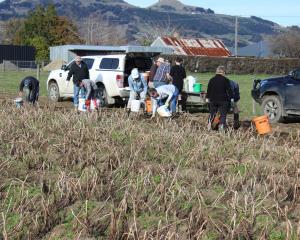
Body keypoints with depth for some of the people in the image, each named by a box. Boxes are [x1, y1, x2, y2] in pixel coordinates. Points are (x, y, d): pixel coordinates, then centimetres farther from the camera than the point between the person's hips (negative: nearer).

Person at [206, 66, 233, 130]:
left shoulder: (212, 80, 5)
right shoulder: (226, 80, -6)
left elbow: (208, 90, 9)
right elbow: (229, 90, -4)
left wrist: (207, 98, 17)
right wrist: (231, 98, 3)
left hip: (213, 100, 4)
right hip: (223, 100, -3)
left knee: (212, 113, 14)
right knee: (223, 114, 3)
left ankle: (209, 125, 7)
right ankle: (221, 127, -3)